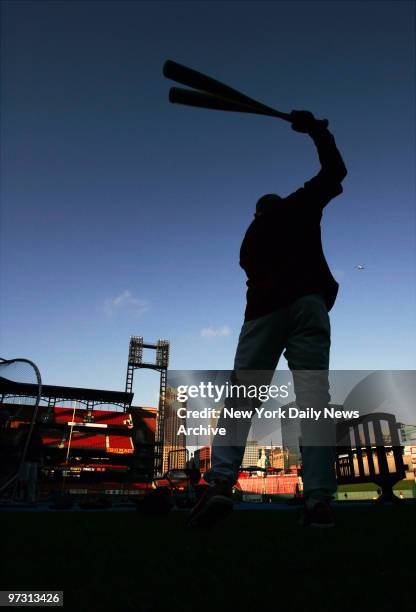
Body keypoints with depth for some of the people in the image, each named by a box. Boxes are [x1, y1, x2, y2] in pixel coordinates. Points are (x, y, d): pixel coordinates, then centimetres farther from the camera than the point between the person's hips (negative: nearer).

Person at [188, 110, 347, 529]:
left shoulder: (250, 239, 29)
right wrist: (315, 130, 42)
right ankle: (318, 500, -16)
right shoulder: (299, 206, 22)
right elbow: (335, 171, 29)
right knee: (313, 392, -10)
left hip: (264, 308, 2)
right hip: (307, 301, -2)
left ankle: (220, 482, -19)